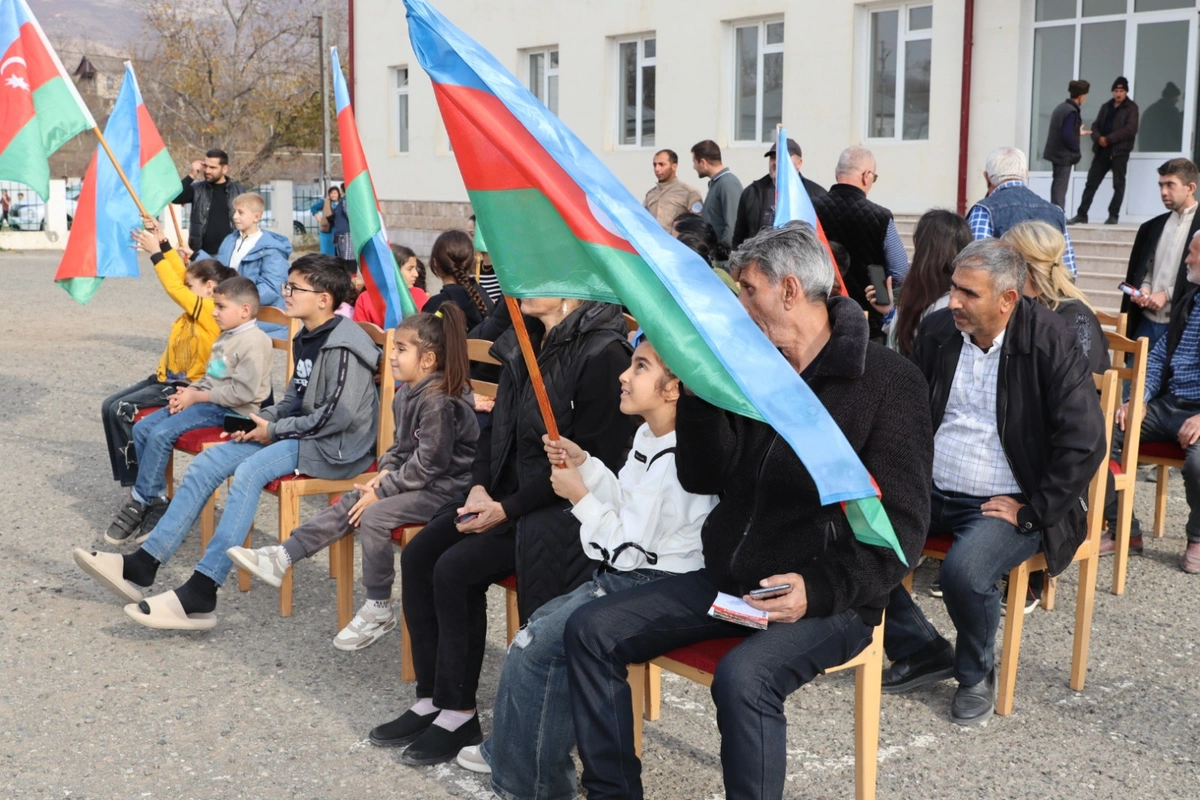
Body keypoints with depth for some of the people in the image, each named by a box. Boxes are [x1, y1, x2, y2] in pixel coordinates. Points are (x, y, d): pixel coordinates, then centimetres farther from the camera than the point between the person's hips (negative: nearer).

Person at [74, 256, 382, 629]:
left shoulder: (343, 347, -16)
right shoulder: (305, 339, 14)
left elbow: (338, 415, -22)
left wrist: (275, 430, -14)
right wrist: (265, 419, 1)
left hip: (338, 446, -10)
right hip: (301, 433, 10)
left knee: (250, 470, -31)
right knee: (208, 462, -2)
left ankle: (200, 594, -33)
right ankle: (142, 564, -2)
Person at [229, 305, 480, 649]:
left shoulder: (439, 403, -23)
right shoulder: (406, 394, 8)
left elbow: (427, 463, -23)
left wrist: (382, 491, -17)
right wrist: (385, 471, -1)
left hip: (445, 488, -10)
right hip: (419, 479, 10)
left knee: (374, 515, -22)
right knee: (351, 502, 2)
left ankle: (379, 610, -9)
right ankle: (282, 558, 3)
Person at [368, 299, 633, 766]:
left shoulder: (602, 354, -18)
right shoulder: (524, 344, 9)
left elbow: (594, 460, -21)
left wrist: (507, 509, -20)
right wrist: (480, 486, -2)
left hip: (562, 505, -8)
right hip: (504, 492, 8)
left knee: (456, 569, -20)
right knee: (418, 556, -6)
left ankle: (458, 714, -4)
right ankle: (431, 698, 4)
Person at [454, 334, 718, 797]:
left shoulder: (675, 462, -25)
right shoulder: (649, 437, 7)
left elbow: (629, 547, -23)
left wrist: (580, 498, -13)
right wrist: (584, 463, 4)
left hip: (652, 589, -11)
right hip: (623, 575, 11)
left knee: (536, 645, -10)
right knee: (539, 624, 12)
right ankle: (508, 752, 26)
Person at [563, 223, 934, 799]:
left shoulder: (887, 381, -9)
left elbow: (900, 527, -13)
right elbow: (702, 479, 9)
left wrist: (822, 590, -27)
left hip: (826, 599, -7)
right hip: (726, 579, 7)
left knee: (743, 677, -35)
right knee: (589, 631, -4)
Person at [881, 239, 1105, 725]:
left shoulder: (1051, 343, -13)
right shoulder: (937, 330, 3)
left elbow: (1085, 443, -15)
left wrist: (1031, 513, -15)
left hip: (1001, 503, -5)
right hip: (929, 492, 5)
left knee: (964, 573, -32)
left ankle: (976, 674, 2)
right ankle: (921, 651, 6)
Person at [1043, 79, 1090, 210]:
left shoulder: (1061, 107, 8)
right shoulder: (1072, 112, -20)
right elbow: (1067, 136, -24)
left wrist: (1077, 132, 26)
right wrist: (1077, 151, -11)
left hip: (1055, 151, 9)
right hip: (1064, 154, -9)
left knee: (1057, 183, 15)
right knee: (1061, 185, -4)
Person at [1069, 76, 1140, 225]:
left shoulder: (1131, 108, 0)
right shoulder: (1106, 107, 16)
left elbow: (1130, 129, -12)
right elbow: (1096, 125, 12)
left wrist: (1108, 139, -15)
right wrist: (1098, 138, -10)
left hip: (1120, 151, -5)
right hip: (1102, 150, 5)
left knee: (1118, 184, 1)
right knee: (1091, 182, 2)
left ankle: (1113, 215, 6)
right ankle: (1082, 214, 4)